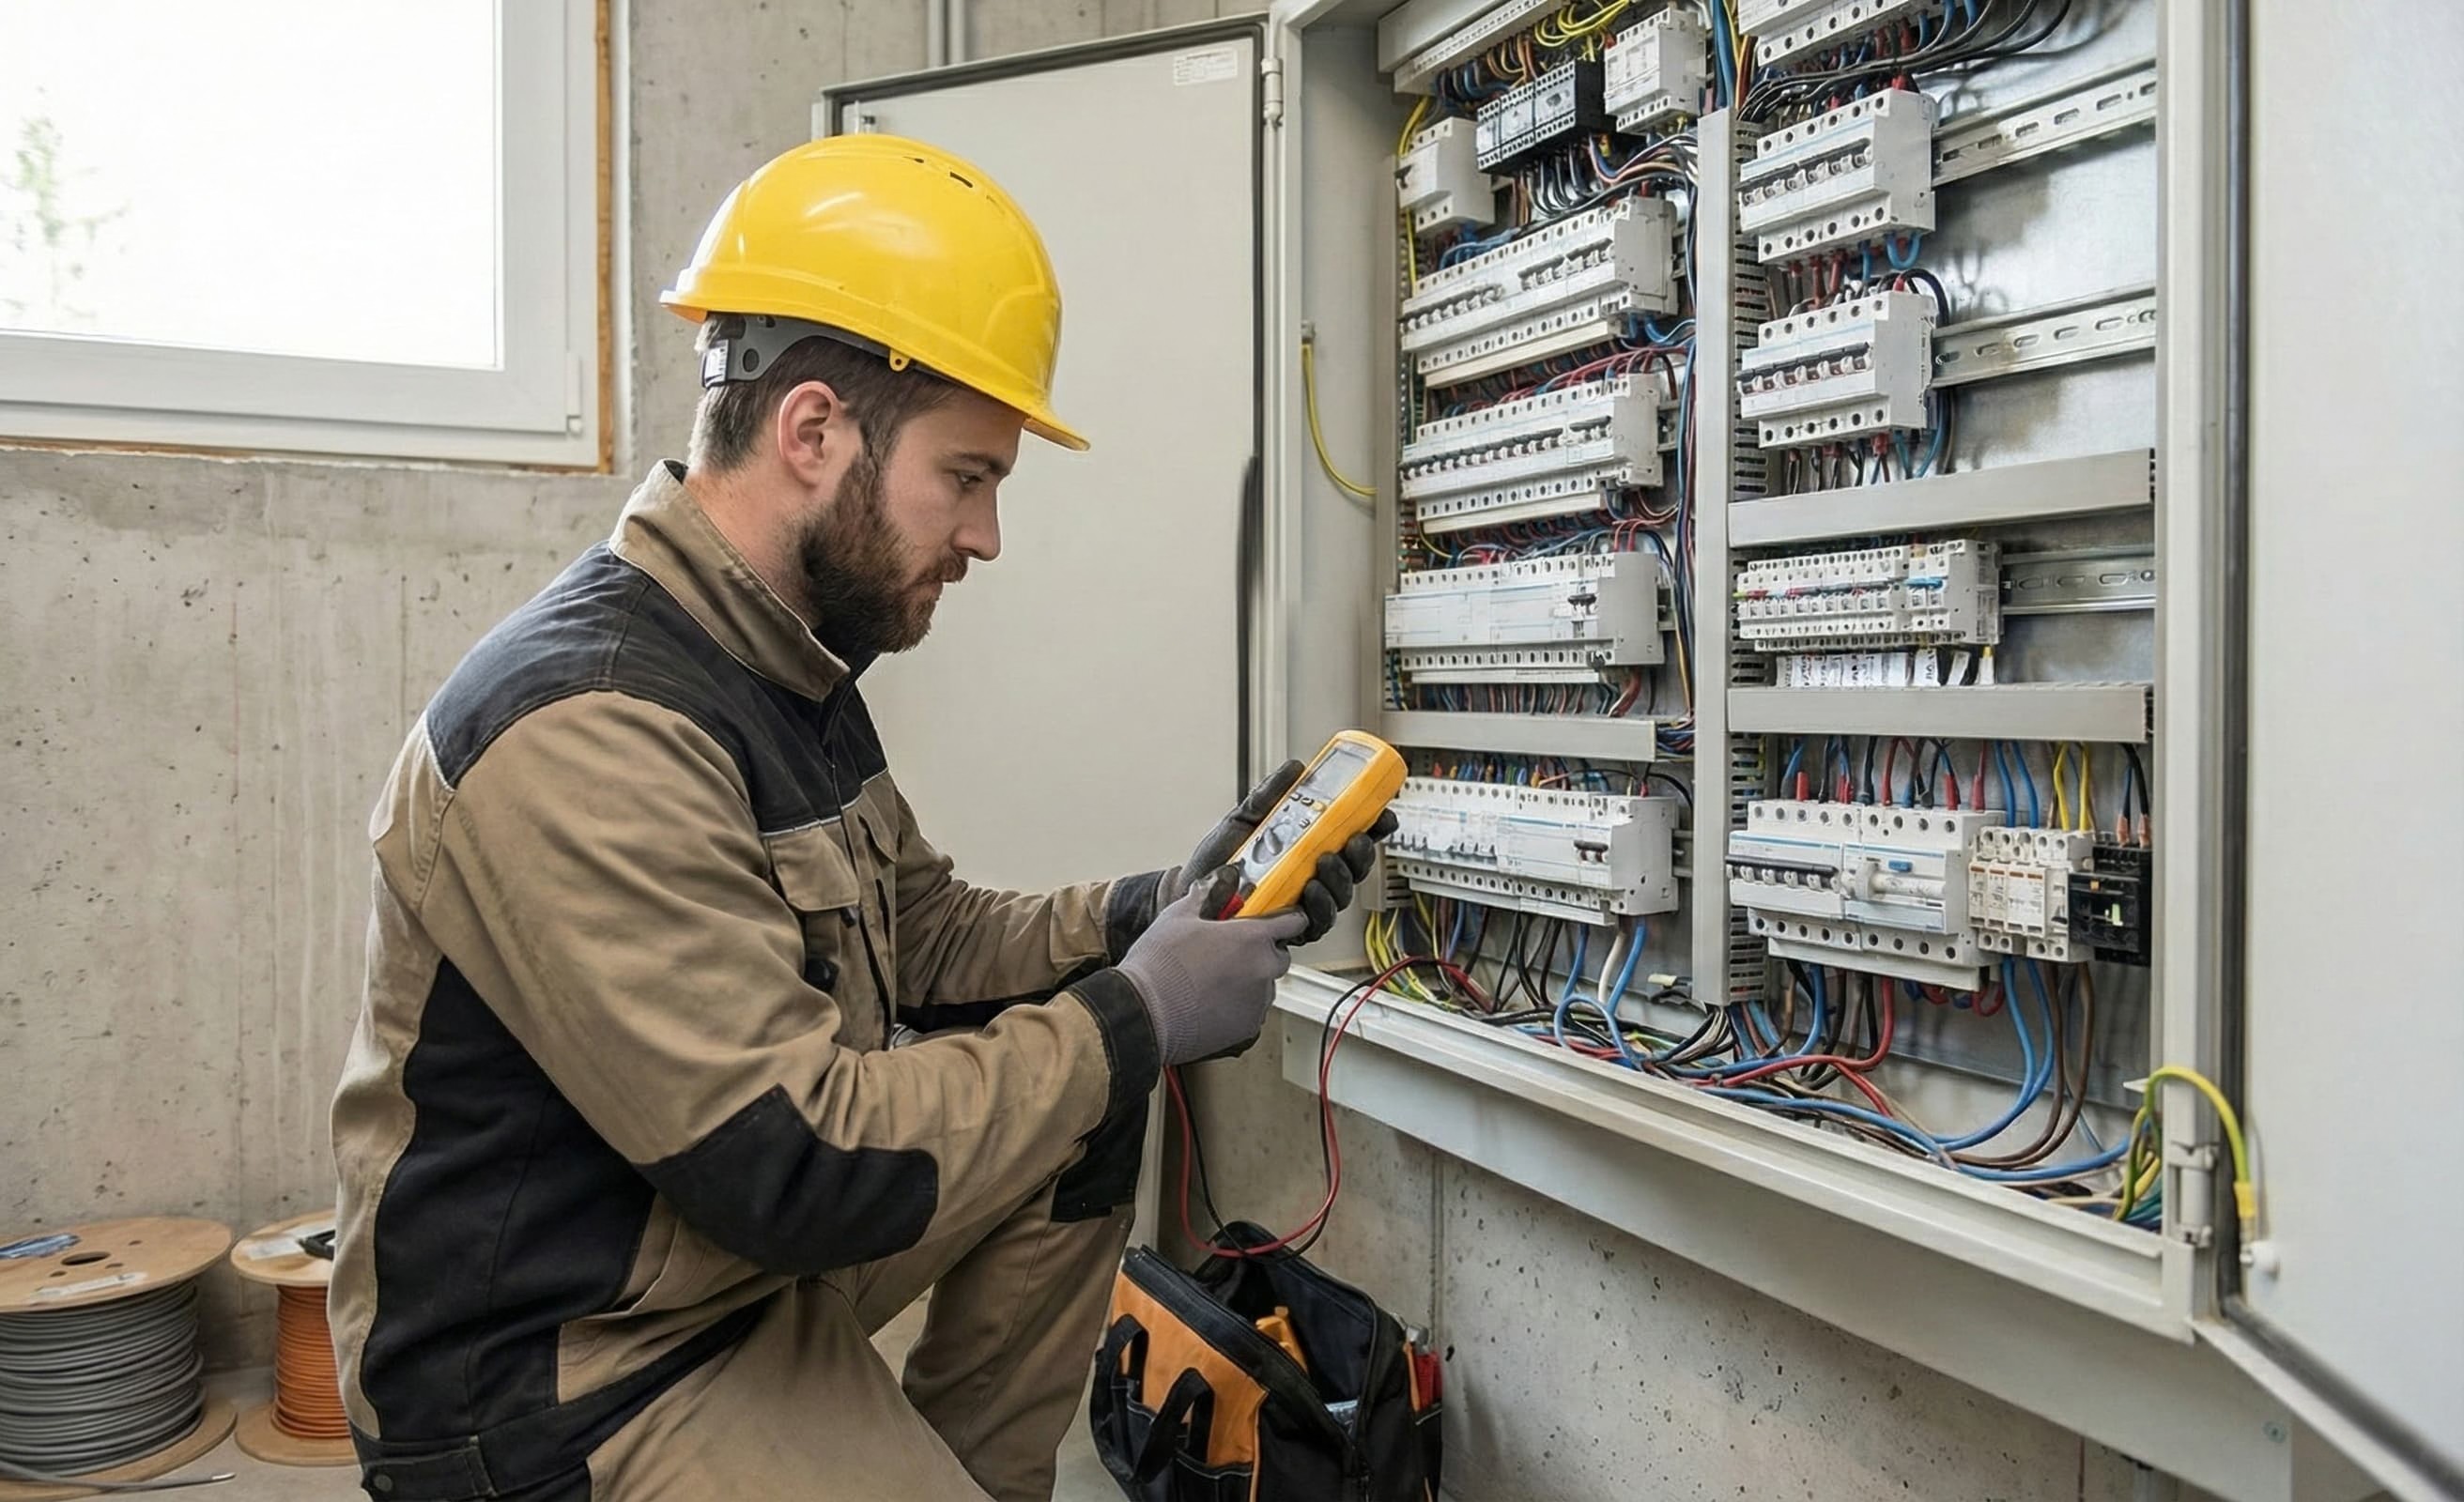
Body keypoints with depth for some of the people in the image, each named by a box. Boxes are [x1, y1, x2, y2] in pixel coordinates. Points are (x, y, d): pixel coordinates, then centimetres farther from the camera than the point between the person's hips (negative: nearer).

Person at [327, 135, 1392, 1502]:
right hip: (577, 1385, -9)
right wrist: (1132, 1018, -18)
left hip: (752, 1248, 9)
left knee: (1080, 1089, 3)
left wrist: (1150, 914, -4)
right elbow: (797, 1163, -27)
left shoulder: (784, 665, 4)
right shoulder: (587, 732, -26)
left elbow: (918, 939, 10)